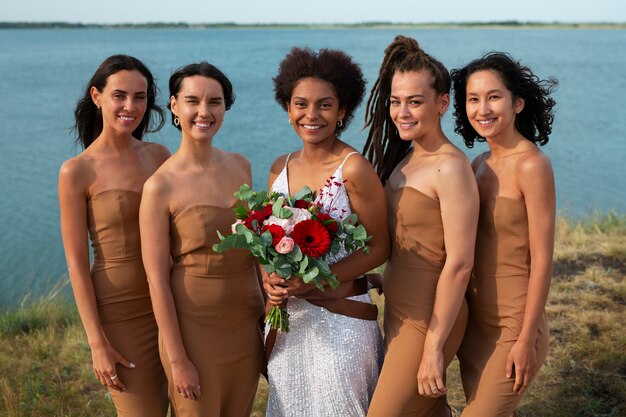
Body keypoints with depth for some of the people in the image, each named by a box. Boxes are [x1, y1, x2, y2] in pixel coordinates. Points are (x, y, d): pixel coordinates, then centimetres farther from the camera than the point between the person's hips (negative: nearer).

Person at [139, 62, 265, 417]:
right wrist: (177, 361, -13)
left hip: (247, 323, 5)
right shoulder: (161, 186, -14)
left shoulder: (240, 166, 2)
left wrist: (271, 308, 11)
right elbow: (157, 279, -13)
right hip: (194, 327, -5)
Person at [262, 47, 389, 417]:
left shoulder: (353, 168, -14)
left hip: (341, 315, -5)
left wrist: (312, 280, -19)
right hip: (287, 317, 6)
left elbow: (378, 248, -12)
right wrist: (270, 279, -8)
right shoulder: (281, 168, 5)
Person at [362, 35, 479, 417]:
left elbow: (459, 263, -20)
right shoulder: (405, 158, 8)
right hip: (398, 310, 8)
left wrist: (434, 346, -20)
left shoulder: (450, 167, -18)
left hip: (428, 318, -8)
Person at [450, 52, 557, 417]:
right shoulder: (480, 165, 5)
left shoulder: (532, 165, -17)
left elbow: (542, 260, -16)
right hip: (475, 319, 7)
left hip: (513, 325, -7)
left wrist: (526, 340, -16)